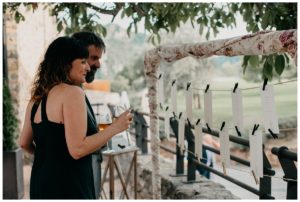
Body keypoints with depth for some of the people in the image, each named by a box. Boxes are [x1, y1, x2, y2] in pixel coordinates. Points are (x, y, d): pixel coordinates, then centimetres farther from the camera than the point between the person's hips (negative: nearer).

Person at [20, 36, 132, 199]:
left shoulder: (38, 97, 8)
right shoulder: (72, 92, -16)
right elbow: (77, 149, -21)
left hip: (42, 184, 8)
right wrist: (115, 128, -13)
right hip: (67, 188, -8)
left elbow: (25, 143, 15)